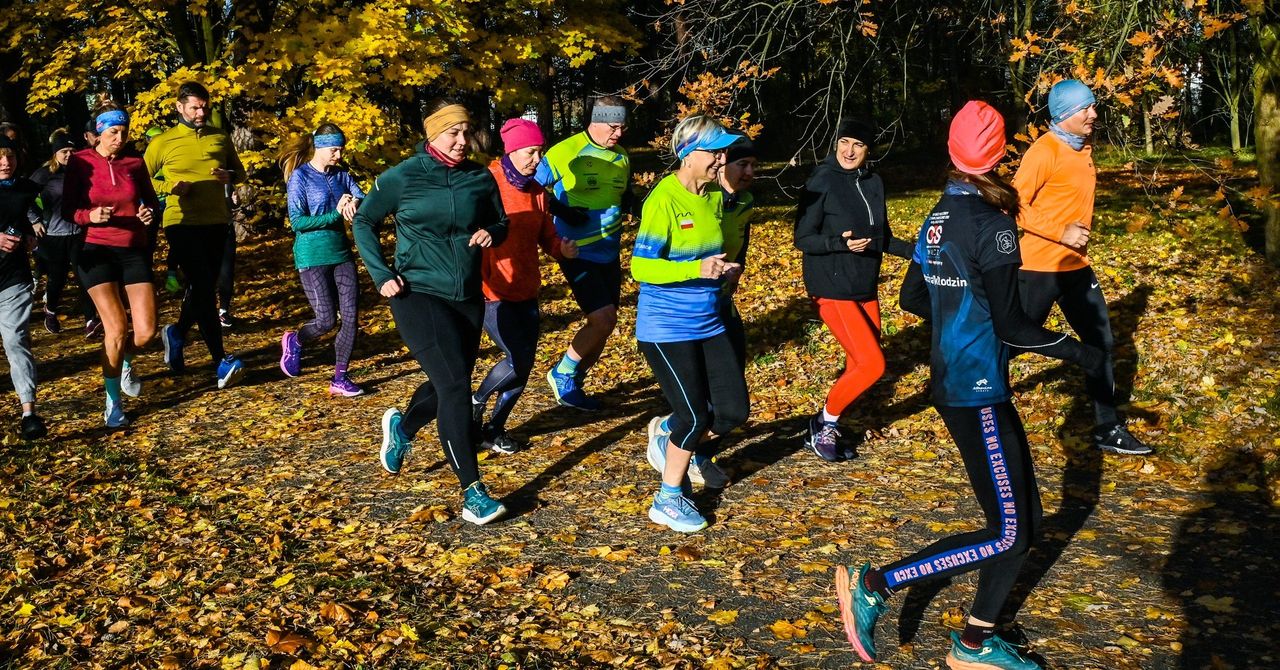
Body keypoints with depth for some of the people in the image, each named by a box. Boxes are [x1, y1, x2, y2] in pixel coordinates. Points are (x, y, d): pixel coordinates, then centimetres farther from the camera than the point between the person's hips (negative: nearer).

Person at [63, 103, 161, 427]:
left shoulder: (135, 161, 3)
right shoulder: (80, 163, -4)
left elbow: (151, 199, 13)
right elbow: (68, 210, -3)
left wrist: (149, 212, -9)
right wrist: (90, 215, -23)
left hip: (135, 251, 3)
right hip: (98, 251, -3)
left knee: (147, 331, -4)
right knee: (116, 328, -13)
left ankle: (125, 363, 34)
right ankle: (113, 404, 4)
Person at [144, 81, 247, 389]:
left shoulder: (220, 137, 10)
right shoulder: (162, 142, 1)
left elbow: (240, 171, 19)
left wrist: (230, 176, -5)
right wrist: (170, 186, -13)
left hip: (216, 223, 5)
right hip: (182, 223, -4)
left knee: (204, 287, 14)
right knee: (203, 287, -13)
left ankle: (177, 334, 41)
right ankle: (221, 362, -14)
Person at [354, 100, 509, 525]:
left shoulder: (480, 178, 2)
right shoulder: (402, 177, -7)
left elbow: (500, 224, 14)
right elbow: (364, 222, 4)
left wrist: (490, 233, -10)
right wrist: (381, 275, -5)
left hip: (467, 298, 5)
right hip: (418, 295, -5)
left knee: (447, 385, 17)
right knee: (454, 384, -16)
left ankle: (402, 428, 50)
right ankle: (472, 491, -9)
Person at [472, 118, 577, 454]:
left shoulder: (536, 190, 9)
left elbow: (546, 234, 13)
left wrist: (561, 247, -9)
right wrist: (480, 283, -25)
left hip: (526, 290, 7)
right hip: (493, 291, -7)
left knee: (523, 366, 7)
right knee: (518, 360, -13)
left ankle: (494, 428, 25)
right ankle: (476, 402, 14)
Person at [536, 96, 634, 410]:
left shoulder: (622, 158, 8)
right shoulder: (566, 152, -12)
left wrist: (631, 203, 0)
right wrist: (562, 211, -19)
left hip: (609, 253, 7)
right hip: (577, 253, -7)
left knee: (603, 325, 10)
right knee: (603, 319, -17)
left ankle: (574, 384, 27)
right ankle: (562, 375, 4)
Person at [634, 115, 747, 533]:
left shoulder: (715, 197, 7)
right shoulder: (664, 200, -16)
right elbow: (641, 267, -19)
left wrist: (722, 270, 2)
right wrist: (696, 270, -30)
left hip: (708, 323, 7)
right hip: (665, 328, -7)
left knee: (733, 411, 4)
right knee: (696, 417, -6)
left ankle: (668, 436, 32)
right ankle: (668, 502, 16)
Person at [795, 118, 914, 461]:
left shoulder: (874, 183, 6)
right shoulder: (821, 182, -12)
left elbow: (883, 239, 14)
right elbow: (802, 239, -11)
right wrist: (841, 243, -27)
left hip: (866, 289, 7)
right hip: (832, 290, -7)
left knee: (858, 366, 9)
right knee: (872, 363, -12)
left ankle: (827, 429, 26)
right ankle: (824, 423, 8)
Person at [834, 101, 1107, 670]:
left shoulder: (938, 218, 7)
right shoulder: (991, 223, -17)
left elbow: (911, 297, 16)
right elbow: (1010, 325, -17)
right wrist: (1077, 352, -5)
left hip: (951, 382, 9)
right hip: (978, 393, -9)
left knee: (1025, 520, 14)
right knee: (1008, 533, -2)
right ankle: (873, 583, -1)